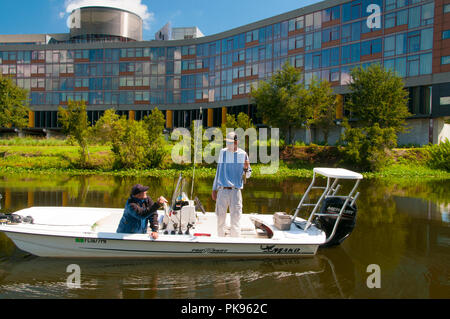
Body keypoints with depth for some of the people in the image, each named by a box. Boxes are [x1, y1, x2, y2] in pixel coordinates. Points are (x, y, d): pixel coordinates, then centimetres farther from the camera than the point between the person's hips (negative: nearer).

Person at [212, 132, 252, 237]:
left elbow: (247, 175, 8)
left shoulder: (243, 154, 2)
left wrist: (246, 169, -15)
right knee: (220, 220, 7)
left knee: (235, 221, -5)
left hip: (236, 191, -2)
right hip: (222, 191, 2)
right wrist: (214, 189, 16)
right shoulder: (223, 152, 9)